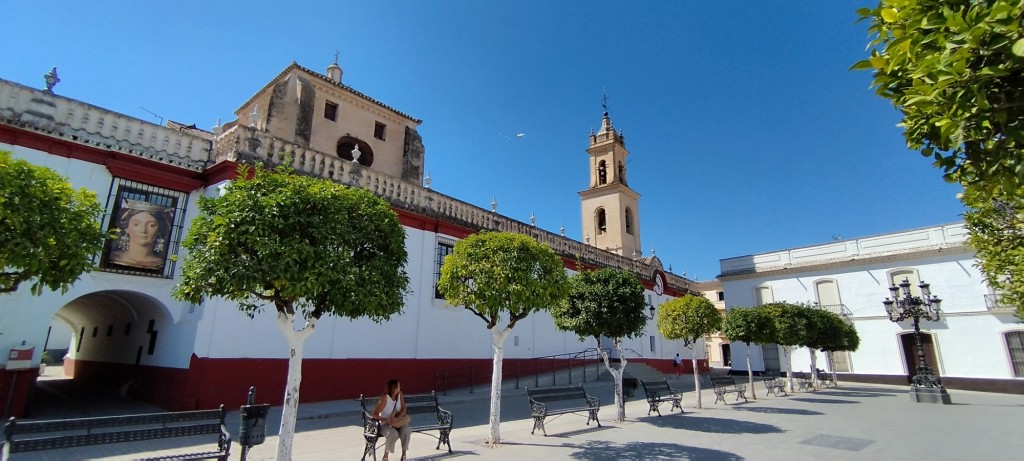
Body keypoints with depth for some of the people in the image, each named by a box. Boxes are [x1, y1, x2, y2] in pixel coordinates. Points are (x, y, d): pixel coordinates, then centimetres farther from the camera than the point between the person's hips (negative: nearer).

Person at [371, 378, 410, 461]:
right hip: (384, 423, -4)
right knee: (393, 434, -34)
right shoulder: (384, 398, -24)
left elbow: (403, 409, -6)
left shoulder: (400, 394, -8)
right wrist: (387, 420, -35)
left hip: (397, 421, 4)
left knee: (406, 431, -27)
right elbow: (374, 414, -22)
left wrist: (396, 419, -25)